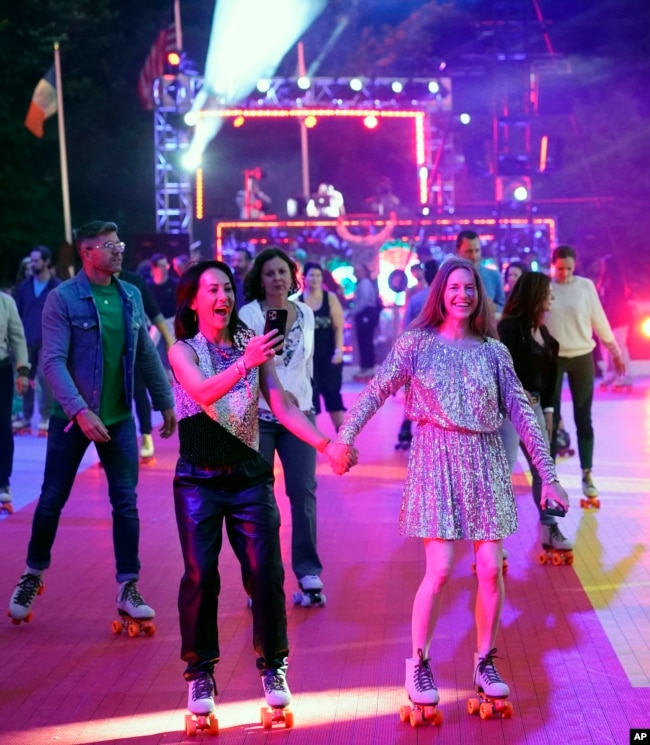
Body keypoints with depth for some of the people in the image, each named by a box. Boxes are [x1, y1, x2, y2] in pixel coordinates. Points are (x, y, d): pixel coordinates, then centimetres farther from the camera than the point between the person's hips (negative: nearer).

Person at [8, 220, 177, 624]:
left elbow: (147, 355, 12)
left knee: (126, 503, 2)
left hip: (119, 418, 3)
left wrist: (166, 402, 12)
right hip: (72, 418, -3)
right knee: (52, 500, 7)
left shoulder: (131, 296, 4)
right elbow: (54, 361, -16)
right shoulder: (63, 298, -10)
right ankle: (33, 575, 27)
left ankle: (128, 589, 9)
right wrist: (79, 411, -25)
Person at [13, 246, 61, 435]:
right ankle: (26, 417, 15)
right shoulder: (24, 286, 8)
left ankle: (46, 417, 4)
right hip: (26, 340, 4)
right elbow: (18, 313, 10)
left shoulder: (57, 287, -4)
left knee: (44, 378, -5)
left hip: (47, 341, -4)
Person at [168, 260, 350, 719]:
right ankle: (200, 673, 12)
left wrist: (323, 443, -13)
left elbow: (282, 405, -1)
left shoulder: (253, 345, 4)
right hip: (199, 481, -2)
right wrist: (245, 362, -39)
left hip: (250, 477, 2)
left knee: (265, 574, -2)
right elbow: (202, 392, -23)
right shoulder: (183, 351, -3)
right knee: (201, 577, -1)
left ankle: (273, 666, 13)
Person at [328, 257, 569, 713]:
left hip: (485, 461, 3)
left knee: (491, 569, 1)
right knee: (439, 570, -8)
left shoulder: (493, 350, 6)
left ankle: (485, 662, 19)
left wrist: (548, 474, 0)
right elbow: (376, 392, -7)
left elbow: (521, 412, 4)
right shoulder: (416, 344, 0)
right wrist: (345, 436, -22)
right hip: (436, 458, -3)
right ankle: (418, 664, 9)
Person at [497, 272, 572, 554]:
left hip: (534, 406, 9)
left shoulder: (542, 329, 13)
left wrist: (547, 409, 14)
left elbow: (547, 374, 16)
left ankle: (549, 530, 23)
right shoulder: (509, 326, -12)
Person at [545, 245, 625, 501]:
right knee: (550, 416, 3)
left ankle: (587, 475, 10)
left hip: (582, 357, 1)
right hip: (552, 358, -1)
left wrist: (614, 350, 9)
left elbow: (599, 319, 5)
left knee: (583, 417, 4)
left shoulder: (586, 286, -1)